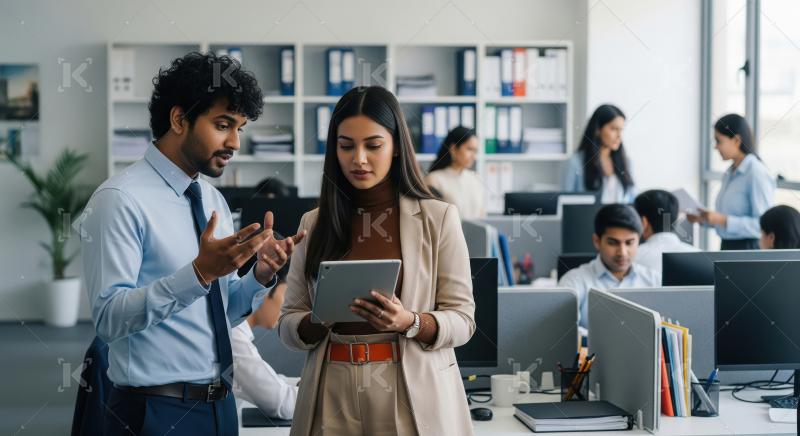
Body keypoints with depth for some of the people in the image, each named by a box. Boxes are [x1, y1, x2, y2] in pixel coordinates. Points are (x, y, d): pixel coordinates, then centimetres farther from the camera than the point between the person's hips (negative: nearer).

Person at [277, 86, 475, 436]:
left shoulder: (438, 218, -3)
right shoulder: (314, 224, 6)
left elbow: (462, 319, -3)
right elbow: (288, 323, 6)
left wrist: (409, 322, -21)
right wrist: (319, 322, -15)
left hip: (412, 394, -2)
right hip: (334, 396, 2)